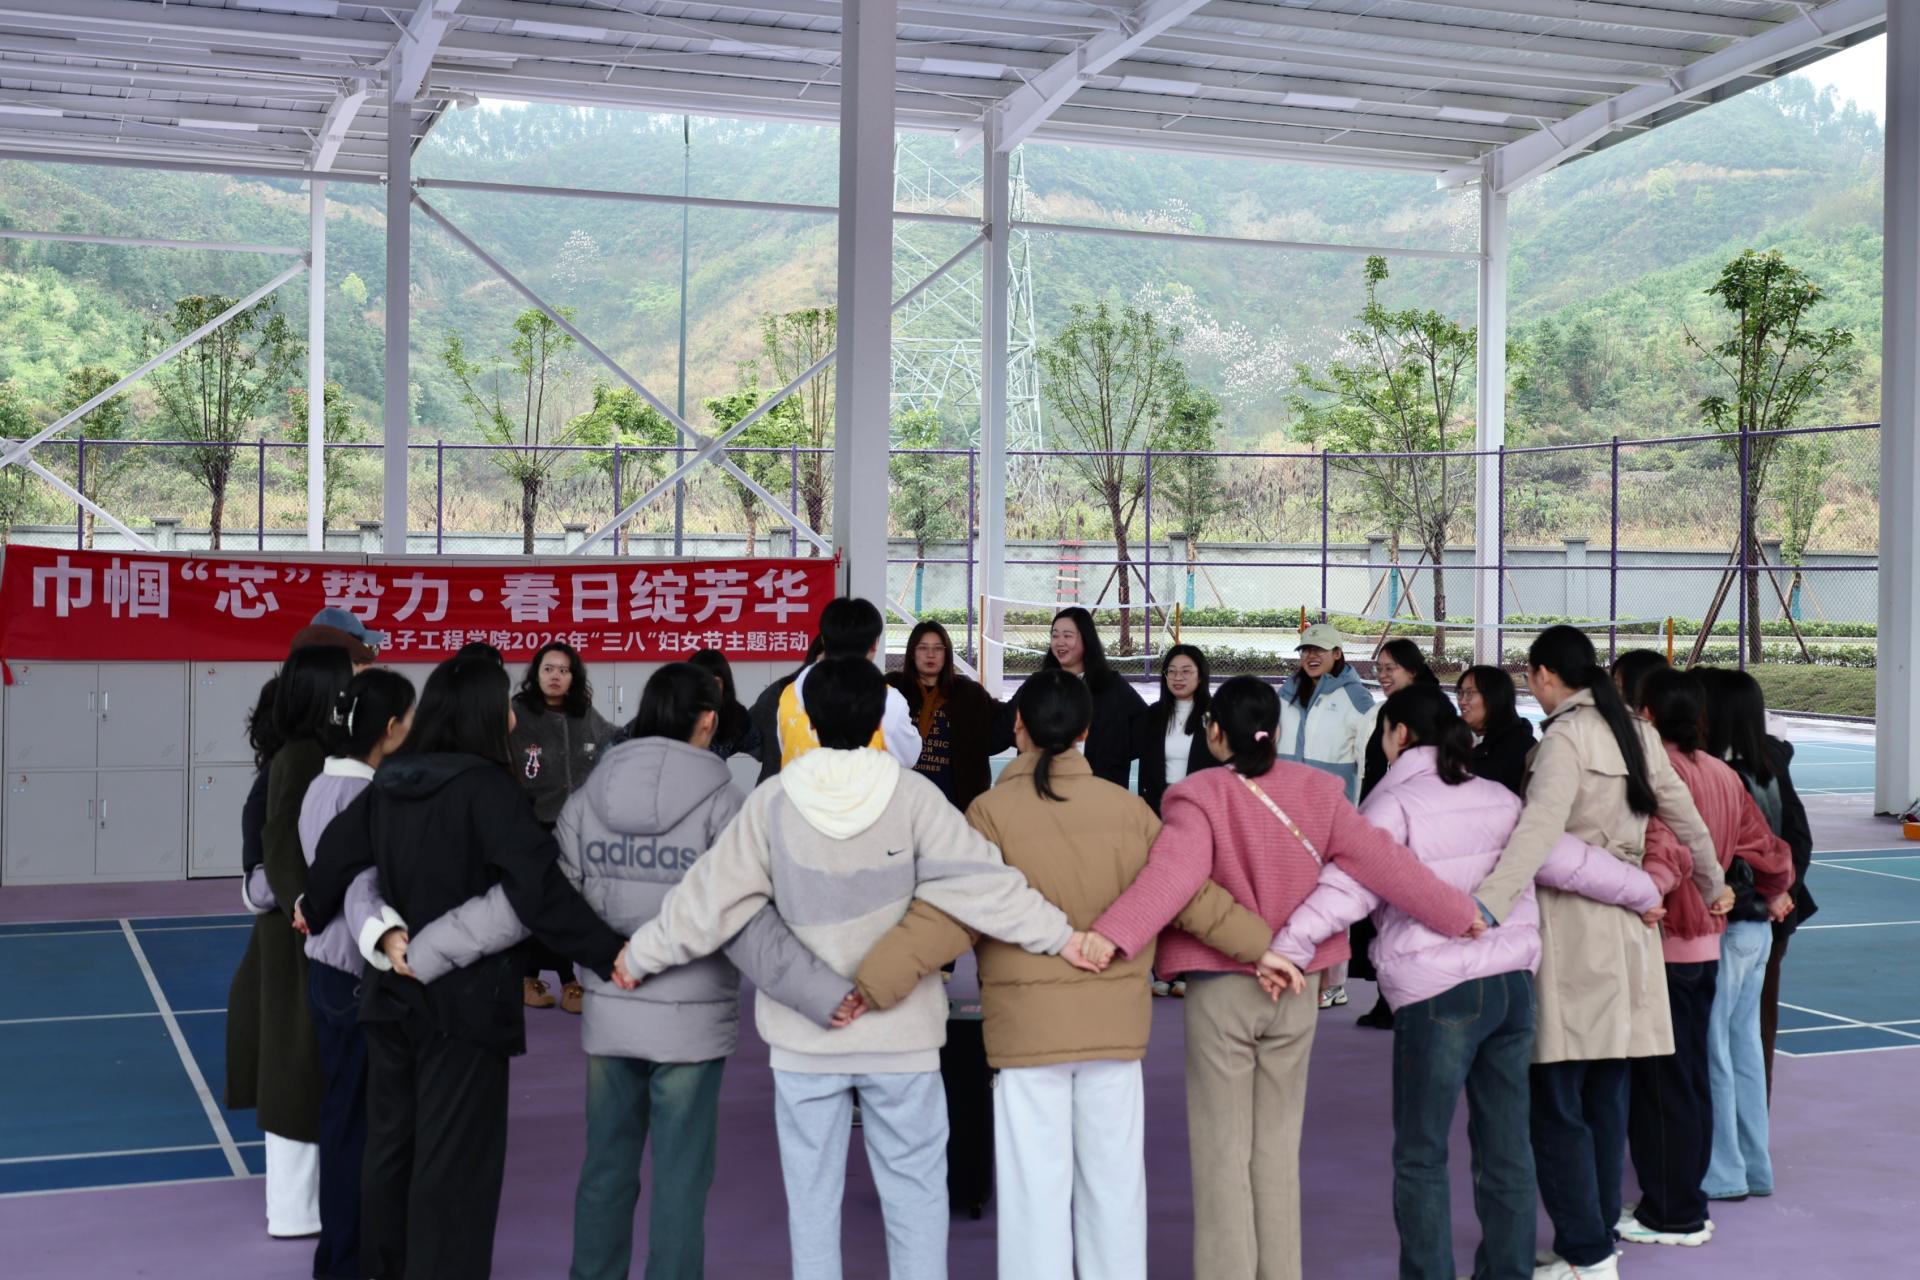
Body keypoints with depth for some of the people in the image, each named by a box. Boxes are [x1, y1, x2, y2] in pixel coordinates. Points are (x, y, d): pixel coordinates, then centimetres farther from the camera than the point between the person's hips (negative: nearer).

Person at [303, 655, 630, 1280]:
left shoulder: (386, 784, 5)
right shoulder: (486, 789, -17)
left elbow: (337, 853, 16)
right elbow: (539, 886, -26)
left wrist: (315, 914, 35)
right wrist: (607, 952, -25)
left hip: (391, 993, 8)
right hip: (462, 1000, -7)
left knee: (390, 1145, 19)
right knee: (456, 1160, 1)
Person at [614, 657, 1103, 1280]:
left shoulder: (773, 802, -5)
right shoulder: (911, 795, -9)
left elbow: (706, 899, -1)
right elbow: (982, 881, -10)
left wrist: (640, 955, 12)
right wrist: (1062, 935, -3)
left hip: (804, 1036, 1)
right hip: (901, 1032, -1)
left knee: (812, 1193, 10)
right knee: (915, 1190, 8)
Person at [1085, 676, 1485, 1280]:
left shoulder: (1199, 796, -12)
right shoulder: (1316, 791, -1)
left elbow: (1175, 871, -29)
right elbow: (1382, 861, -2)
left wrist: (1114, 934, -39)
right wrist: (1457, 913, 7)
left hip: (1220, 987, -4)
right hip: (1295, 987, 4)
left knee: (1223, 1146, 6)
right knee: (1278, 1143, 15)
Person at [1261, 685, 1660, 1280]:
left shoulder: (1395, 803, -6)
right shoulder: (1499, 798, 12)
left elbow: (1351, 883, -21)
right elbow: (1571, 861, 15)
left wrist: (1292, 944, -31)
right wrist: (1643, 892, 30)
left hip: (1436, 995, -6)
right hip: (1513, 984, 6)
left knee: (1420, 1157, 4)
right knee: (1507, 1148, 13)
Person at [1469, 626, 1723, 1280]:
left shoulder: (1564, 737, -12)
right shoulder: (1636, 733, 11)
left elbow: (1539, 829, -28)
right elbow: (1686, 817, 18)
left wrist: (1484, 907, -37)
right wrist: (1713, 886, 34)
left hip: (1571, 928, -8)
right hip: (1625, 924, 8)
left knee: (1558, 1101, -2)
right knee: (1605, 1097, 14)